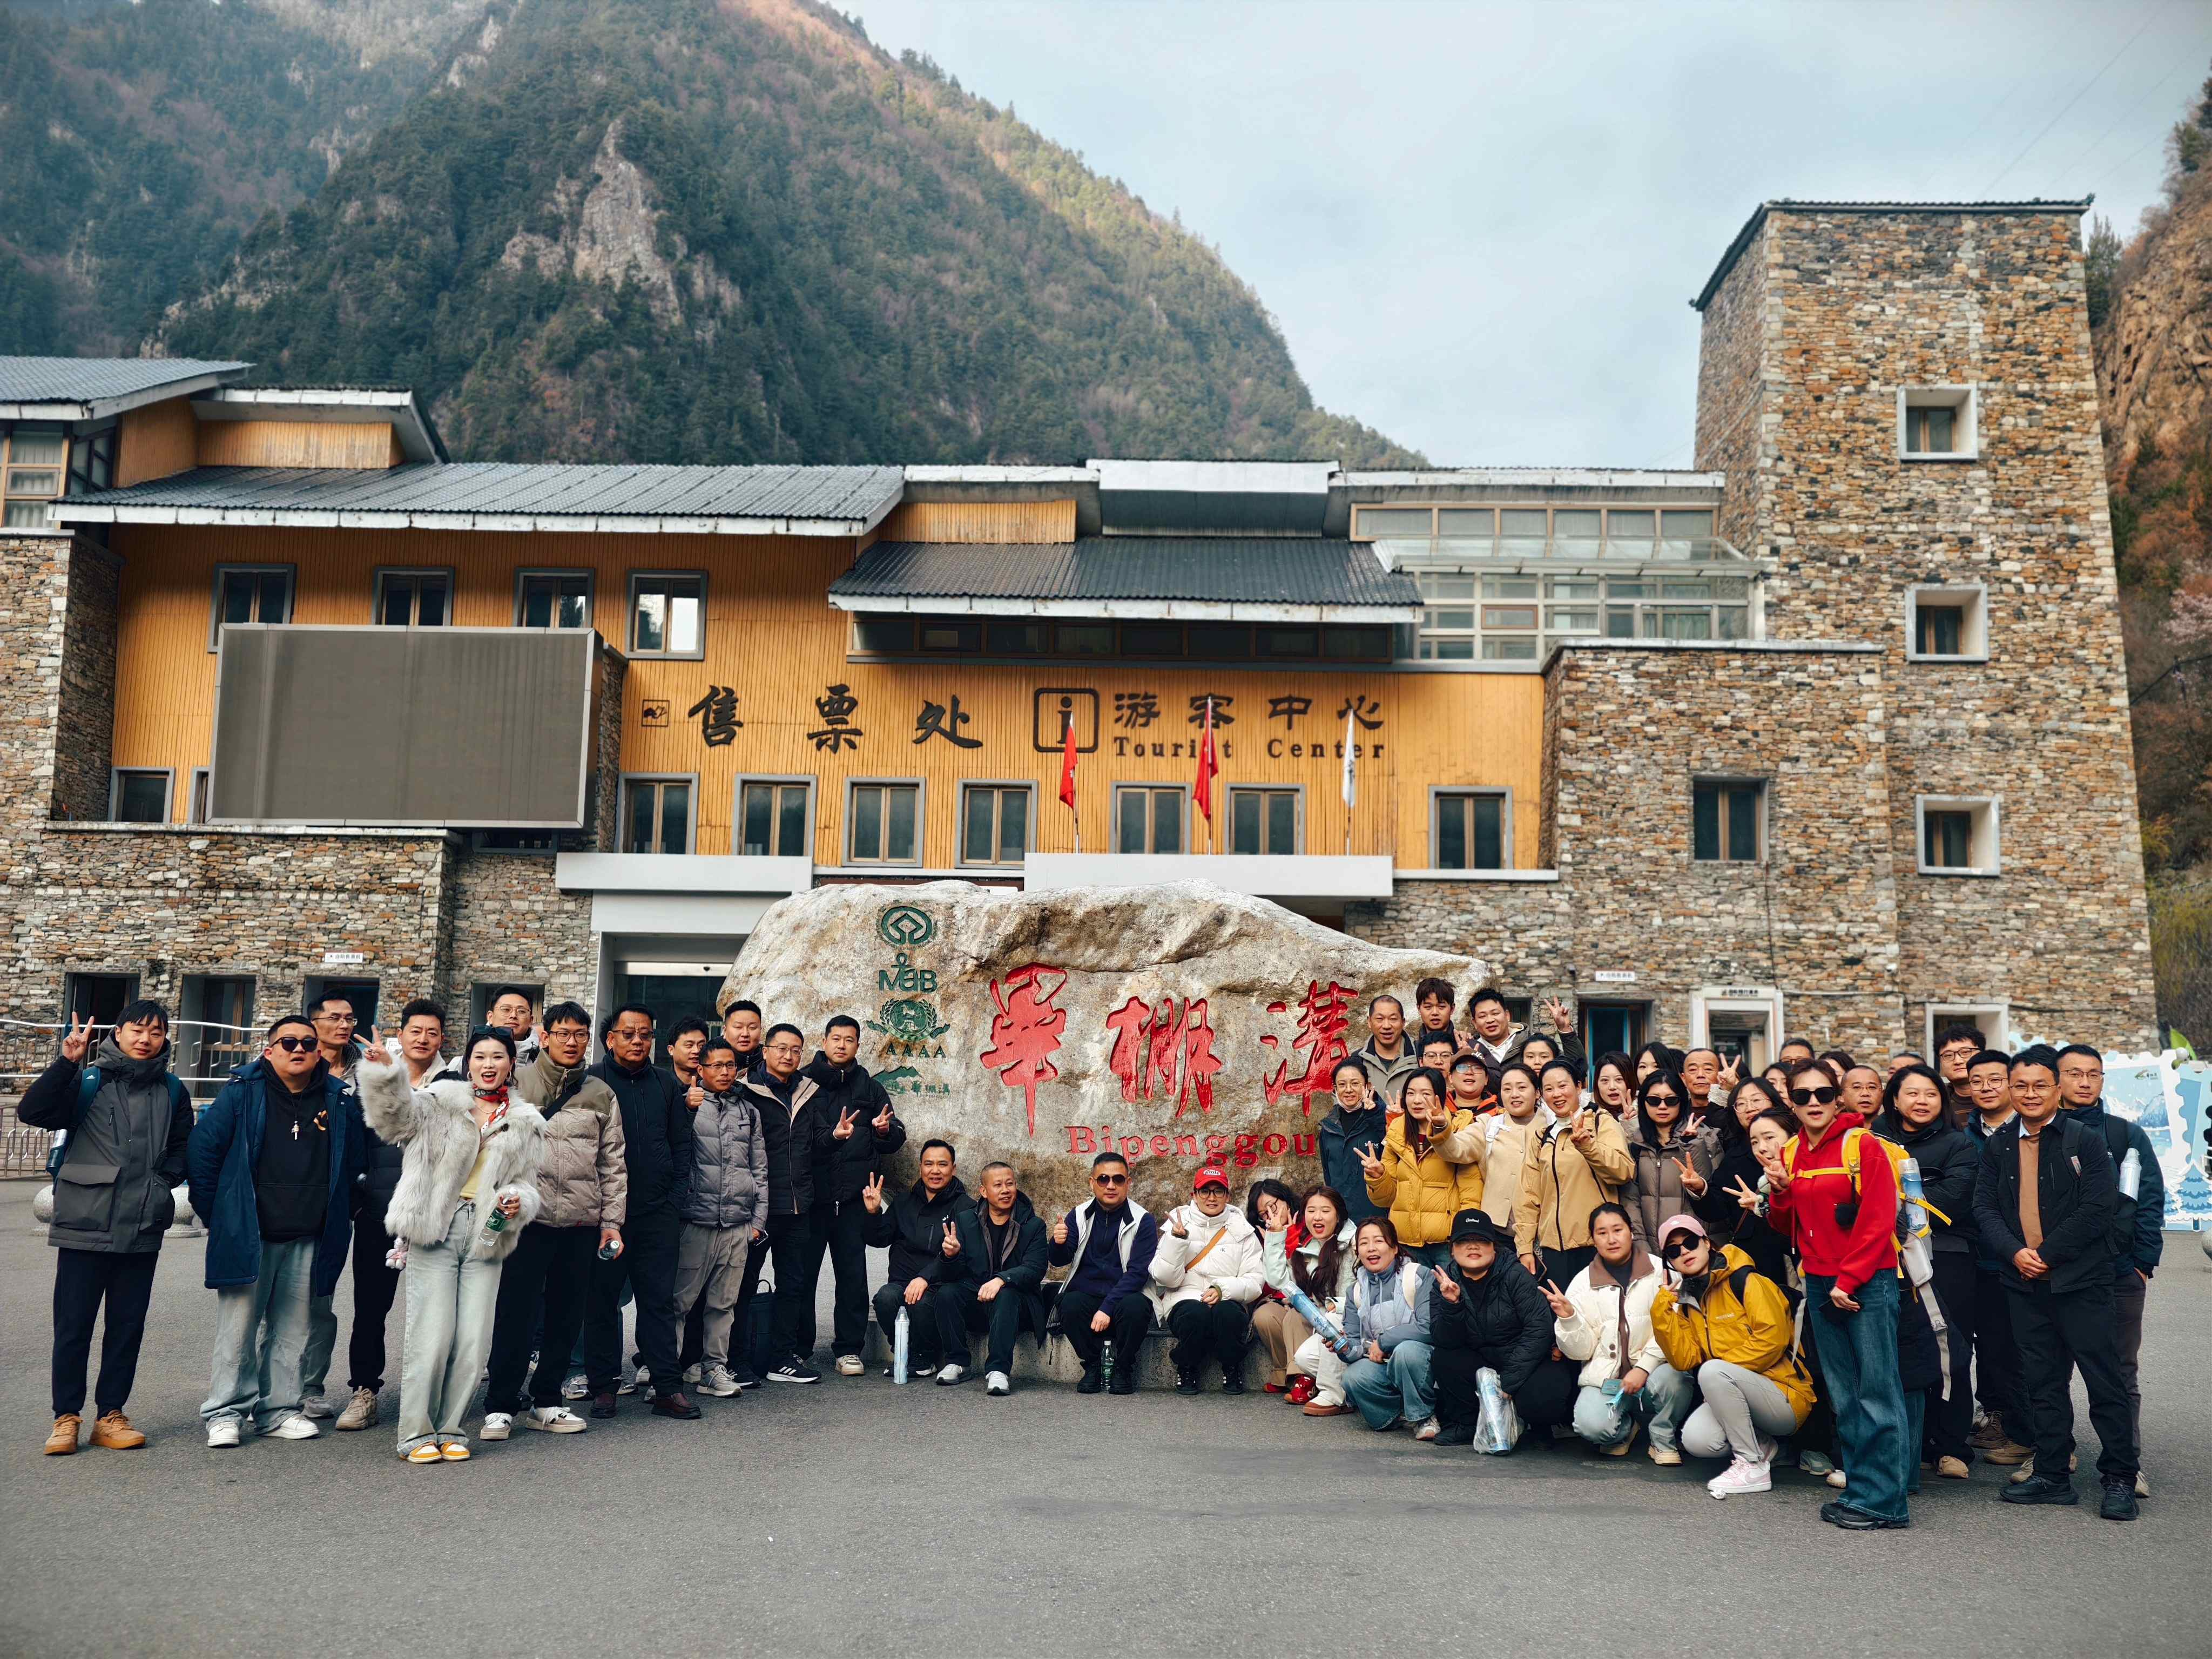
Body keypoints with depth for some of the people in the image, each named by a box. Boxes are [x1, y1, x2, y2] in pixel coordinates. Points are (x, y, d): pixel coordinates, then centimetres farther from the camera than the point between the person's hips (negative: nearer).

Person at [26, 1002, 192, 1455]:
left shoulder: (172, 1092, 9)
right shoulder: (88, 1081, -1)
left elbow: (183, 1147, 20)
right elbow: (32, 1112, -14)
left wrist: (164, 1181, 4)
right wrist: (67, 1062, -23)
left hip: (143, 1230, 3)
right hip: (85, 1226, -3)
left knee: (128, 1327, 9)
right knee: (73, 1326, 3)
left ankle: (110, 1415, 19)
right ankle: (66, 1417, 15)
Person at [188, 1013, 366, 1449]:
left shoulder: (340, 1100, 4)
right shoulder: (242, 1093, -4)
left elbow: (355, 1160, 16)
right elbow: (201, 1151, -2)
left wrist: (334, 1213, 14)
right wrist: (214, 1212, 0)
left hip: (308, 1241, 3)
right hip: (247, 1234, -3)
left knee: (292, 1330, 9)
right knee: (238, 1329, 0)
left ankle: (279, 1410, 19)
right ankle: (226, 1413, 10)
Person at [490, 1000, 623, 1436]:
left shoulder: (601, 1095, 12)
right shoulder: (516, 1083, 2)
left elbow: (613, 1164, 13)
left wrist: (612, 1221, 7)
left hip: (582, 1222, 4)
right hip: (528, 1217, -3)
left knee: (567, 1318, 9)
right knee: (516, 1315, -3)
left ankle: (546, 1403, 21)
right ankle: (500, 1407, 9)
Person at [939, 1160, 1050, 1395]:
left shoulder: (1033, 1225, 1)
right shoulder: (965, 1220, 7)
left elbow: (1035, 1270, -12)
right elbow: (954, 1275, 1)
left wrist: (1001, 1279, -30)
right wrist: (951, 1256, -23)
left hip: (1015, 1299, -2)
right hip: (974, 1302, 2)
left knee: (1005, 1296, -34)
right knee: (946, 1293, -25)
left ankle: (998, 1370, -39)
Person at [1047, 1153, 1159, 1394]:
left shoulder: (1142, 1220, -5)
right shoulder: (1079, 1215, 6)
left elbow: (1138, 1272, -12)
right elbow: (1059, 1261, 2)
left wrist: (1108, 1308, -24)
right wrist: (1059, 1244, -23)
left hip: (1126, 1295, -2)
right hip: (1087, 1293, 2)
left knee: (1135, 1307, -34)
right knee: (1070, 1306, -30)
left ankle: (1124, 1368, -7)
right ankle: (1093, 1365, -6)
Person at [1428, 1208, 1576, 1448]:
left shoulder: (1514, 1275, -13)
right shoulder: (1445, 1282, -2)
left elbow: (1539, 1329, -19)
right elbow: (1444, 1342, -9)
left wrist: (1508, 1382, -22)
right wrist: (1451, 1304, -29)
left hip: (1528, 1363, -4)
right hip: (1482, 1364, 4)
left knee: (1543, 1398, -33)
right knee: (1442, 1359, -21)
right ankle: (1465, 1425, -4)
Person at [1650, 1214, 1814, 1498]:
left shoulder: (1745, 1281, -9)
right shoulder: (1688, 1303, 10)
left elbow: (1772, 1337, -19)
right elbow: (1685, 1360, -1)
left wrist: (1720, 1368, -15)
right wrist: (1662, 1310, -9)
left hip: (1786, 1397, -6)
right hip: (1736, 1399, 6)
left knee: (1712, 1370, -31)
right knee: (1696, 1440, -22)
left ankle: (1753, 1466, -17)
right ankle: (1764, 1446, 8)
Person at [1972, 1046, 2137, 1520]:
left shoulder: (2085, 1139, -4)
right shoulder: (1998, 1146, 9)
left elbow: (2097, 1208, -12)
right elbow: (1985, 1207, 6)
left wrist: (2047, 1253, -14)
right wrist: (2015, 1252, -10)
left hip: (2081, 1281, -4)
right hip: (2025, 1284, 4)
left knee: (2106, 1382, -1)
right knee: (2043, 1383, 10)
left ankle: (2119, 1480, 9)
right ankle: (2053, 1476, 18)